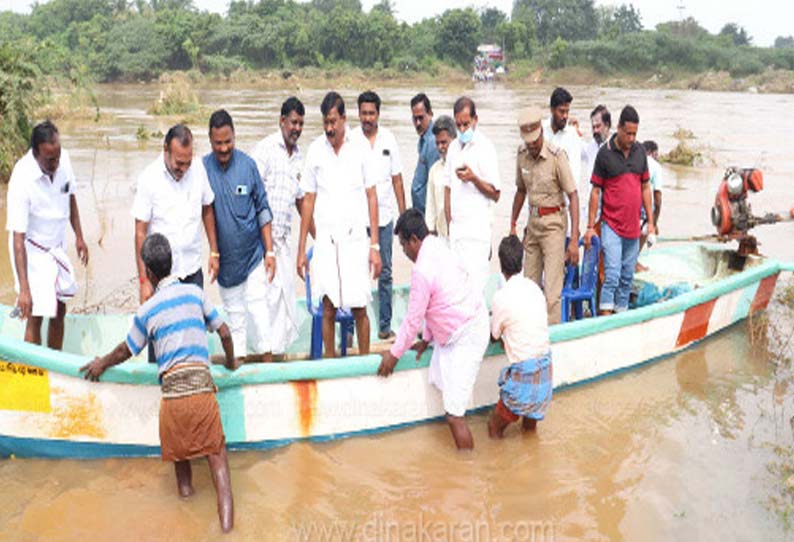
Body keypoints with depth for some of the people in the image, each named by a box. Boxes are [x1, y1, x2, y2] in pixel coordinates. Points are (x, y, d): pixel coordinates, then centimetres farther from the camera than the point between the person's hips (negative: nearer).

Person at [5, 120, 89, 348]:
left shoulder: (63, 159, -12)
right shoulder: (22, 180, -29)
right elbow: (18, 238, -29)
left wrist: (79, 236, 8)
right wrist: (24, 288, -33)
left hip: (57, 246, 6)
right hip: (32, 250, -6)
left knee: (59, 311, 14)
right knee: (36, 317, -7)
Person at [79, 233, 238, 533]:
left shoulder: (146, 311, 6)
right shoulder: (195, 292, 10)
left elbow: (126, 351, 20)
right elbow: (224, 333, 14)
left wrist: (101, 364, 40)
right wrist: (231, 363, 32)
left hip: (172, 389, -1)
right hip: (201, 385, 1)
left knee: (179, 446, 25)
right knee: (215, 449, 3)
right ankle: (226, 515, -6)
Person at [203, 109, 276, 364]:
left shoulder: (248, 164, -5)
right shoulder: (203, 168, -6)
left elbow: (262, 209, 0)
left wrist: (270, 251, -4)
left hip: (253, 254, -1)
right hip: (225, 258, 1)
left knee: (258, 309, 1)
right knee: (234, 314, 11)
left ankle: (267, 359, 11)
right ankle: (239, 359, 23)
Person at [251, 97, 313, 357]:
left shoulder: (299, 156, 14)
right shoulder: (265, 149, -7)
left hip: (283, 238, 7)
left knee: (286, 291, 8)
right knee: (271, 292, -9)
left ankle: (278, 349, 18)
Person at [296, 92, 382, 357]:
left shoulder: (361, 148, 0)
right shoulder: (315, 150, 4)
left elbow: (371, 197, 2)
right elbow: (308, 200, 8)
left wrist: (375, 246, -2)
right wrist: (301, 249, 6)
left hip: (355, 238, -1)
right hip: (325, 239, 1)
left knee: (359, 309, 0)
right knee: (328, 308, 3)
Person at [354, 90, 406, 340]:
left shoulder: (389, 138, 6)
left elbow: (397, 179, 10)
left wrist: (404, 214, 6)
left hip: (384, 215, 3)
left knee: (385, 273, 8)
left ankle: (385, 325, 17)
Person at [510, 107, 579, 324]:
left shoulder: (556, 156, -16)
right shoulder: (522, 154, 2)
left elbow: (573, 196, -15)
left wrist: (574, 240, -20)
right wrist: (513, 225, 17)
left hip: (553, 223, -6)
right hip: (533, 221, 6)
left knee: (552, 289, -8)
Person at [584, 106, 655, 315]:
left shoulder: (640, 151, 8)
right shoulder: (605, 153, -6)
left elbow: (645, 187, 14)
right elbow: (595, 191, -3)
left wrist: (650, 222, 10)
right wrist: (590, 226, -6)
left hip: (633, 226, 5)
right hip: (611, 225, -5)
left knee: (627, 276, 11)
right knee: (612, 274, -11)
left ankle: (622, 311, 21)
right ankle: (605, 315, -7)